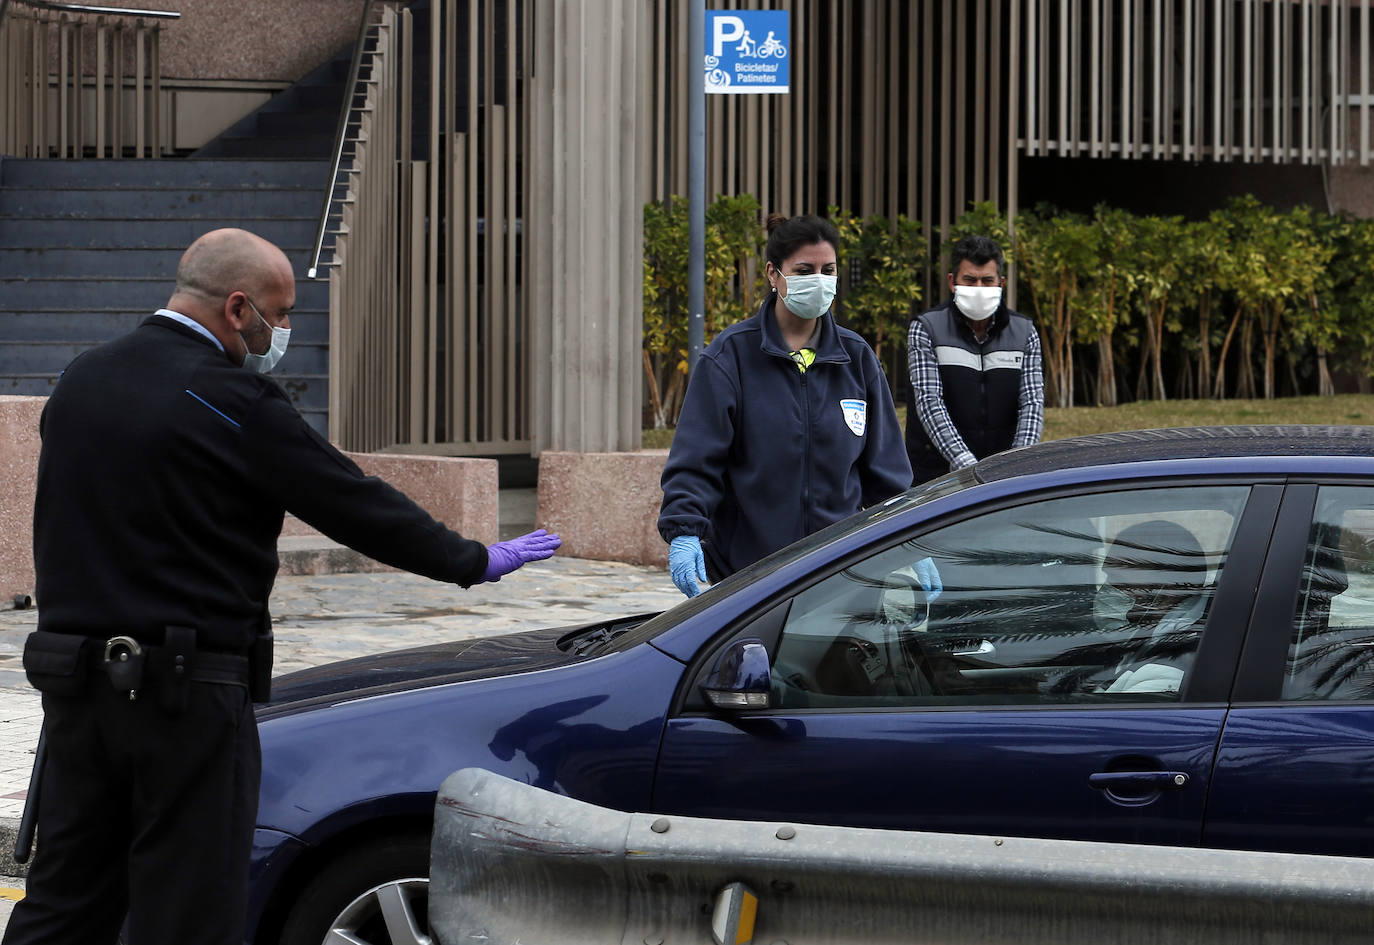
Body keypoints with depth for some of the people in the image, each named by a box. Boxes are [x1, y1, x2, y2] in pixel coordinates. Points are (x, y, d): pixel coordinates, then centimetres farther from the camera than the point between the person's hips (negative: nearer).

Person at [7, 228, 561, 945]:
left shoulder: (79, 382, 11)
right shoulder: (232, 400, -13)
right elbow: (355, 504, -8)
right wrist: (476, 562, 3)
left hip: (70, 675, 7)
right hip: (186, 695, -7)